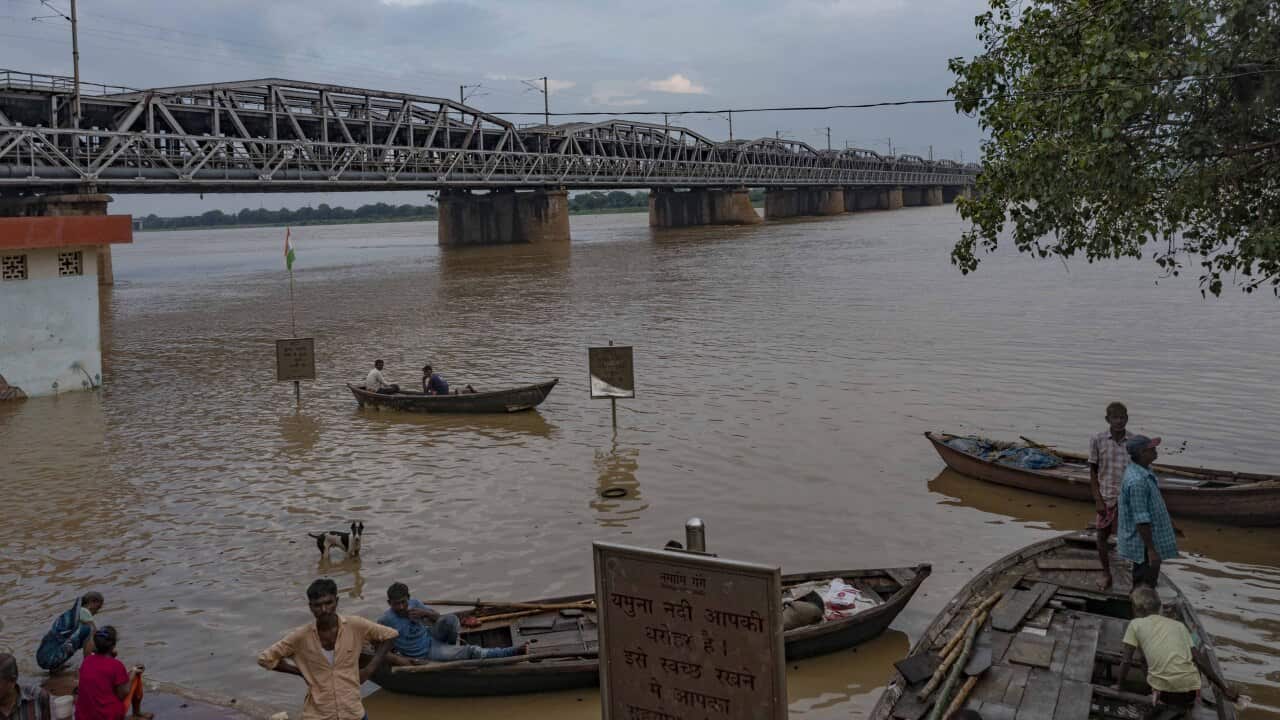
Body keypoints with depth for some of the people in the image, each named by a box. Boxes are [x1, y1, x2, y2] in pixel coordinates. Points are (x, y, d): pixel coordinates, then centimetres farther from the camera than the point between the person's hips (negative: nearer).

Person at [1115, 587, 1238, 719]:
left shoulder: (1135, 624, 13)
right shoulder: (1178, 625, 20)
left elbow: (1126, 661, 9)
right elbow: (1199, 659, 13)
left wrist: (1118, 685, 21)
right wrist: (1224, 688, 17)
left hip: (1163, 690, -3)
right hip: (1190, 689, 4)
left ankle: (1168, 707, -2)